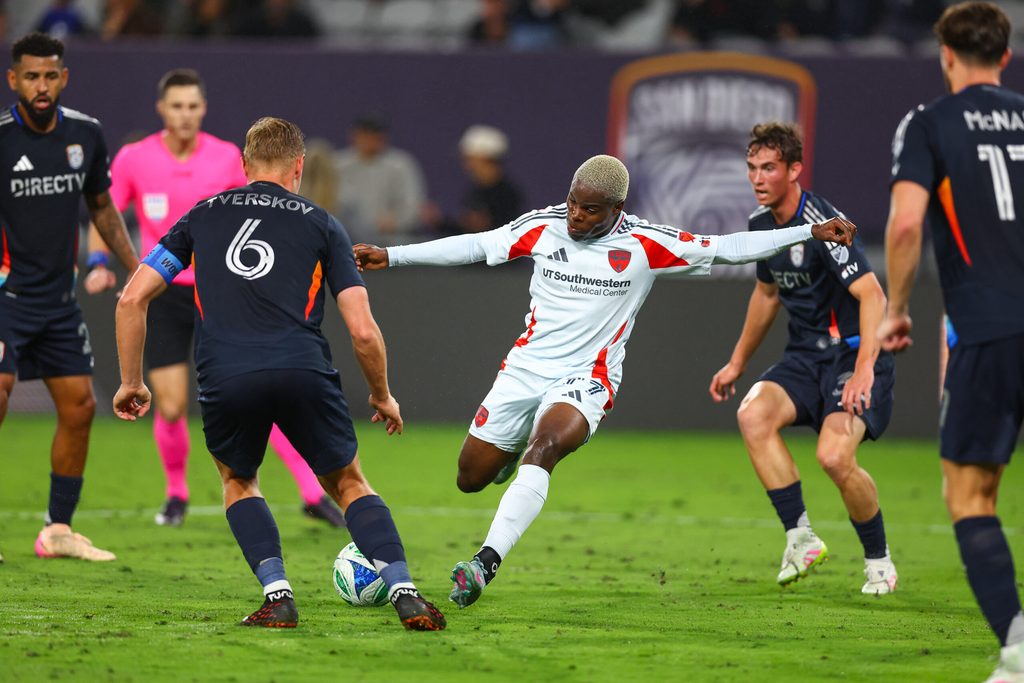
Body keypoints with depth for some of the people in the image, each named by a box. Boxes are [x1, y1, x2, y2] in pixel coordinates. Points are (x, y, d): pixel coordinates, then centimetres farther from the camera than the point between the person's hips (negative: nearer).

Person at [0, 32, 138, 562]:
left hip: (59, 298, 6)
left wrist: (135, 269, 17)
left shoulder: (86, 134, 4)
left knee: (79, 406, 5)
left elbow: (101, 206, 18)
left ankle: (58, 530, 17)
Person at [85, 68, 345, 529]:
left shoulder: (226, 158, -3)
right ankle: (176, 494, 21)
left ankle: (312, 492, -3)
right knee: (170, 407, -6)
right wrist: (99, 264, -10)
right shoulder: (133, 159, -4)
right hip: (164, 292, 0)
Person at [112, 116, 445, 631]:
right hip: (303, 370, 0)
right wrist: (382, 396, 27)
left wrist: (131, 382, 26)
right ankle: (406, 596, 3)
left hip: (224, 377, 1)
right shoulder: (319, 224, 17)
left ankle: (277, 597, 10)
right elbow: (363, 331, 10)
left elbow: (132, 298, 16)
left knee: (238, 482, 28)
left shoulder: (203, 215, 22)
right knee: (349, 485, 20)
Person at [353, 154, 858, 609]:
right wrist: (390, 257, 8)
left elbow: (726, 249, -4)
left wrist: (811, 232, -9)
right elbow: (472, 246, 8)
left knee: (543, 449, -33)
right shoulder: (543, 227, -2)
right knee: (470, 479, 5)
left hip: (585, 379, -4)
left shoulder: (646, 246, -8)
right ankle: (510, 452, 43)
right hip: (525, 367, 4)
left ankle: (485, 565, -41)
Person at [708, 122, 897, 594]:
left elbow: (872, 295, -28)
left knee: (834, 455, -27)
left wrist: (864, 369, -39)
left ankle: (879, 561, -2)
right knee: (753, 413, -22)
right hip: (805, 357, 7)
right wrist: (737, 363, 29)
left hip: (854, 355, -7)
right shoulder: (761, 225, 7)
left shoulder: (822, 225, -20)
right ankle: (801, 538, -14)